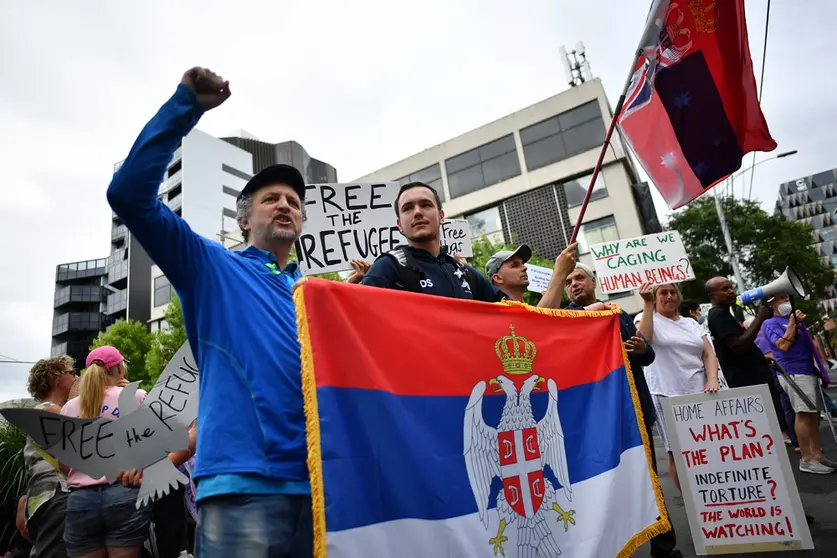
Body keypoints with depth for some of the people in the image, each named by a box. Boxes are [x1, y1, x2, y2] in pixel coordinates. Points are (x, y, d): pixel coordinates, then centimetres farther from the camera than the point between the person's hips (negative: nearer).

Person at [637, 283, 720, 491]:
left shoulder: (691, 323, 17)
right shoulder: (648, 319, 2)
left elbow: (708, 354, 10)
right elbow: (643, 339, -21)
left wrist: (712, 378, -7)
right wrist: (648, 304, -22)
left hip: (699, 393, 5)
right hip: (666, 395, -4)